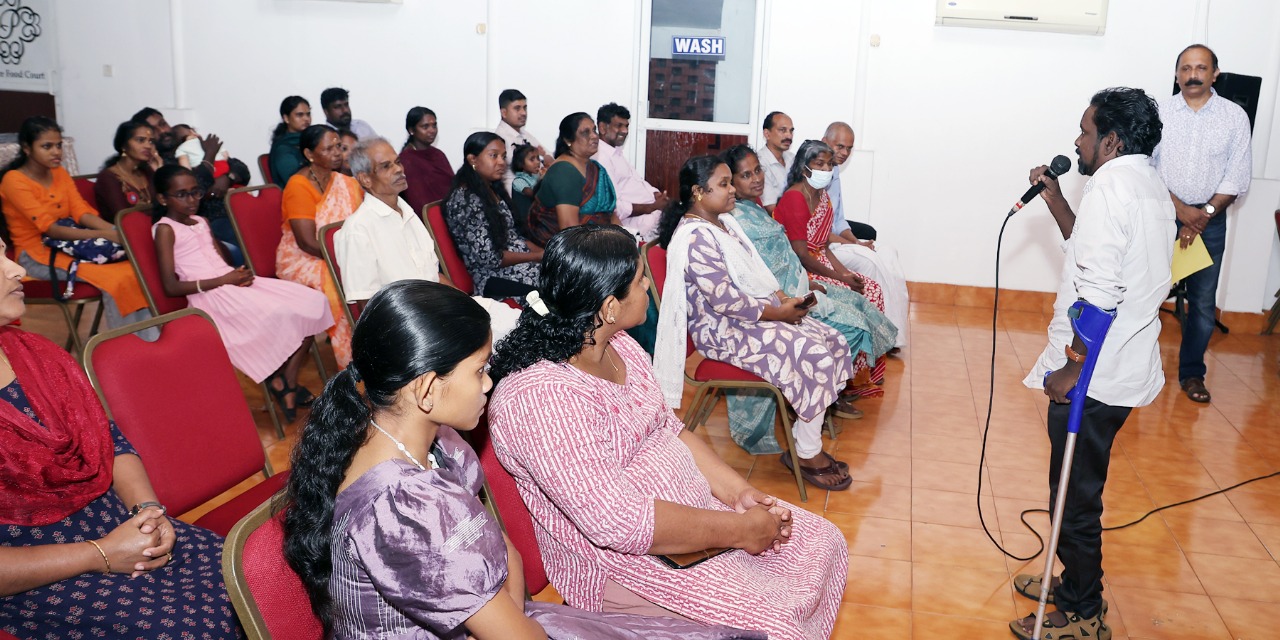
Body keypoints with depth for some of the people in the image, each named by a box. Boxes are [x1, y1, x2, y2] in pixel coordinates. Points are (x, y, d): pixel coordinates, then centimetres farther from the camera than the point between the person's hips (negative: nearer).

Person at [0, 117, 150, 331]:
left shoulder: (60, 173, 11)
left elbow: (82, 212, 0)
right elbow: (49, 228, -20)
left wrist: (116, 230, -21)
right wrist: (103, 235, -30)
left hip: (68, 245, 6)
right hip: (37, 254, -6)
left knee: (135, 267, -18)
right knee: (113, 278, -28)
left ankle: (148, 340, -18)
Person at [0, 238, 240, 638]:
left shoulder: (33, 351, 8)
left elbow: (111, 442, 12)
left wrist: (149, 510, -7)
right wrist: (102, 556, -20)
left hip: (118, 524, 7)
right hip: (34, 581, -7)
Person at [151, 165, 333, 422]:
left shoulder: (201, 223, 22)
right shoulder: (165, 229, -1)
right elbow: (171, 287, -10)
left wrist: (239, 275, -1)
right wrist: (223, 280, -15)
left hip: (234, 284, 8)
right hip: (209, 295, -8)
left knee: (312, 302, -10)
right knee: (278, 315, -32)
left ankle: (289, 381, -8)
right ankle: (277, 380, -5)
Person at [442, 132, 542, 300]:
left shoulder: (492, 191, 13)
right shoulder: (464, 201, -15)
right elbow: (489, 257, -17)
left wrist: (544, 252, 0)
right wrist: (538, 256, -13)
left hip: (521, 263, 9)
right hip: (495, 278, -9)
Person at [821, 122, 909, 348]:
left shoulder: (834, 171, 14)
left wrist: (856, 241, -2)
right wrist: (852, 244, -18)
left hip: (834, 238, 10)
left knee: (888, 255, -3)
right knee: (870, 260, -22)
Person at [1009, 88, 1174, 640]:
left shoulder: (1111, 186, -18)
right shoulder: (1150, 186, 13)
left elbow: (1100, 296, -25)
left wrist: (1072, 367, -20)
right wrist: (1055, 200, 17)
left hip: (1093, 376, -10)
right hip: (1125, 367, 10)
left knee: (1074, 496, 3)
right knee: (1079, 490, 22)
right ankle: (1077, 584, 36)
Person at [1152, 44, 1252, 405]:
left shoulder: (1235, 116, 1)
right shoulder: (1159, 111, -1)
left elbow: (1237, 178, -1)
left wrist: (1203, 216, -11)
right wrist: (1180, 210, -14)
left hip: (1211, 220, 1)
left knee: (1203, 303, 5)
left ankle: (1192, 372, 19)